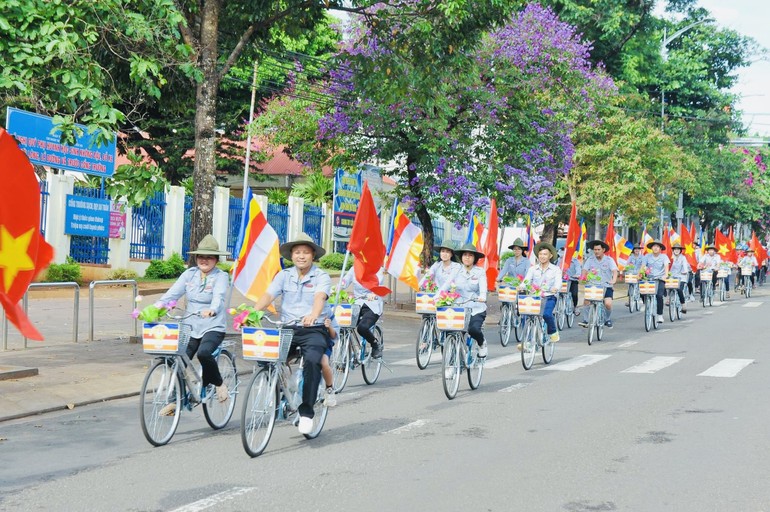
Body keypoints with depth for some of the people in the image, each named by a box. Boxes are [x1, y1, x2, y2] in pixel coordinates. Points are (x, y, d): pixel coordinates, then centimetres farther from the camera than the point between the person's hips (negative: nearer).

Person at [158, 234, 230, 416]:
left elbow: (219, 296, -24)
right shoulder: (190, 274, 7)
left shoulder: (221, 276, -5)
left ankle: (218, 383, -3)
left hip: (213, 328, -5)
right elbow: (173, 293, -2)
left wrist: (212, 310, -45)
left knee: (203, 353, -31)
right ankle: (174, 400, 14)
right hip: (191, 328, 5)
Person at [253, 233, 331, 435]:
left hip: (313, 330, -3)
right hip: (287, 328, 3)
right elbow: (268, 295, -3)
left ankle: (306, 411, -18)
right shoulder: (284, 275, 11)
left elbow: (320, 297, -19)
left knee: (312, 360, -30)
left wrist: (313, 315, -41)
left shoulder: (321, 277, 1)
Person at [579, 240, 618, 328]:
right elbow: (584, 270, -5)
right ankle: (586, 320, -4)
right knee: (586, 301, -21)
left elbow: (614, 271, -15)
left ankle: (608, 320, 6)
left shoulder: (609, 260, -2)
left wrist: (614, 280, -35)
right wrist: (583, 278, -27)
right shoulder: (590, 260, 4)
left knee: (608, 303, -22)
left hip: (607, 286, -2)